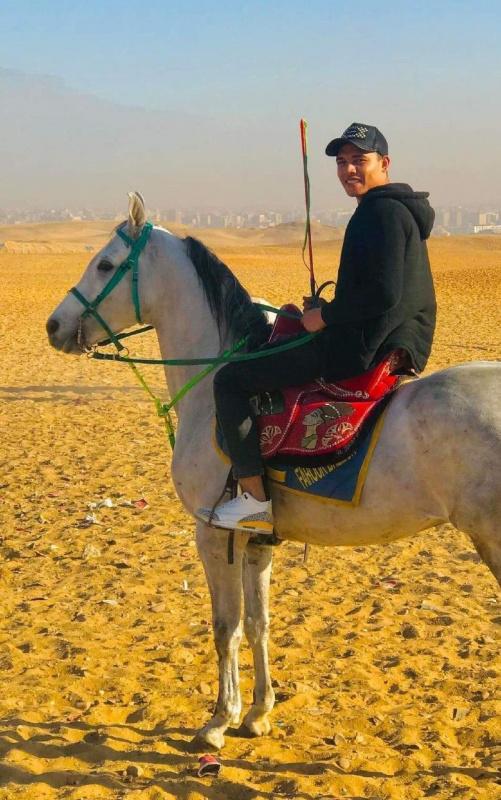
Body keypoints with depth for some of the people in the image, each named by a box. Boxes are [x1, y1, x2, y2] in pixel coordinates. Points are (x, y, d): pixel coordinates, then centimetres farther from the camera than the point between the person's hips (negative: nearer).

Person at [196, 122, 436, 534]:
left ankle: (256, 501, -10)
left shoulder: (380, 211, -14)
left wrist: (325, 316, -13)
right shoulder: (404, 210, 18)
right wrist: (329, 311, 16)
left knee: (231, 379, -9)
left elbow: (384, 295, -26)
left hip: (363, 349, -11)